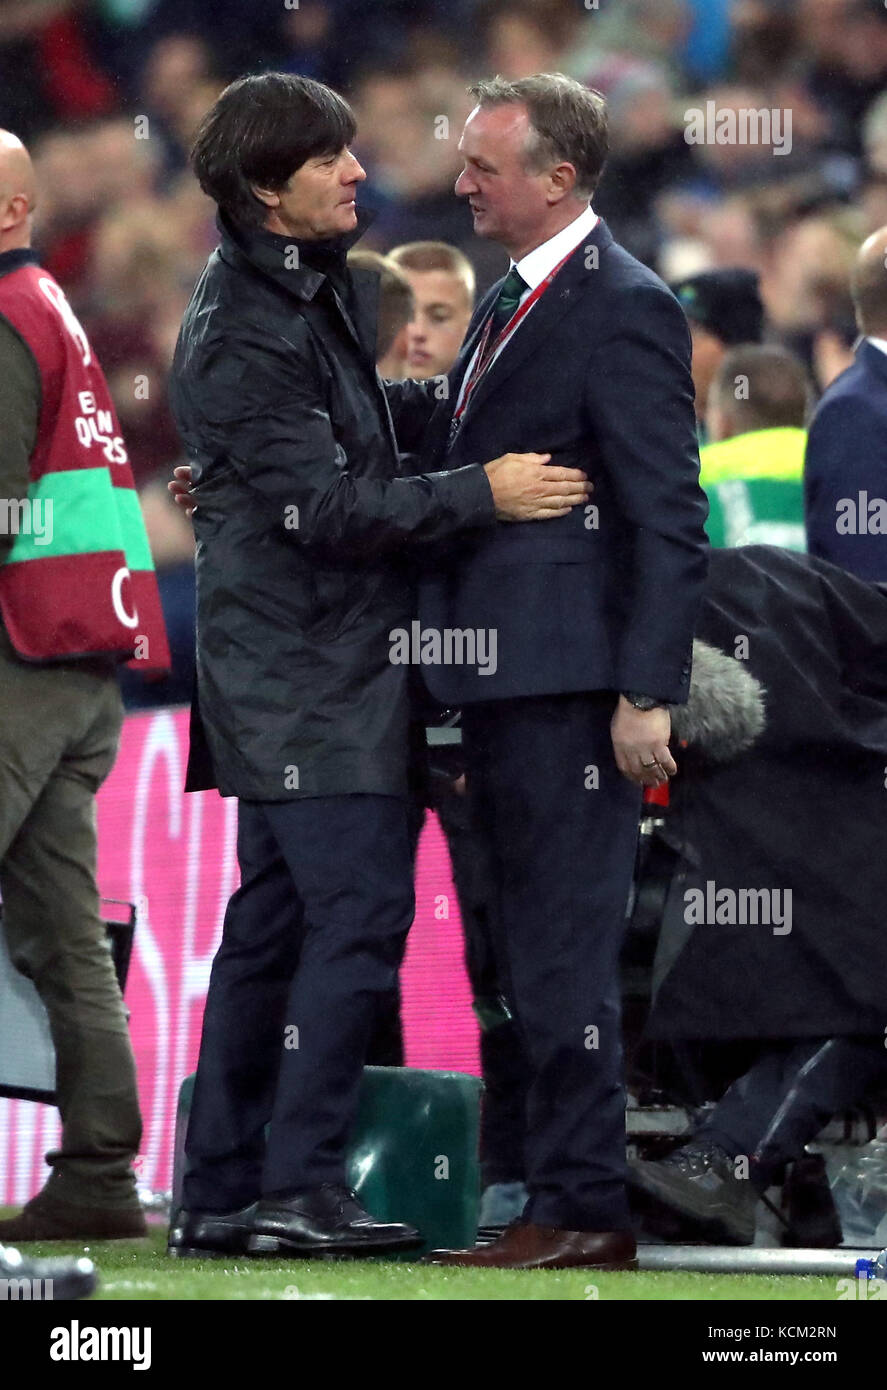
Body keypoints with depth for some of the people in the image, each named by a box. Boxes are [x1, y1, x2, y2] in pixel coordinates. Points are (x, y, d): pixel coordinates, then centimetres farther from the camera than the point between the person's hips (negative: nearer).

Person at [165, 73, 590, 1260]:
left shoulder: (315, 291, 12)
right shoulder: (242, 334, -18)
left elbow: (363, 416, 27)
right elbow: (327, 507, -21)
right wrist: (483, 493, -20)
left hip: (294, 666, 10)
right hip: (305, 668, -10)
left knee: (273, 920, 10)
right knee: (359, 910, -12)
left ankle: (219, 1193, 13)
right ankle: (298, 1188, -12)